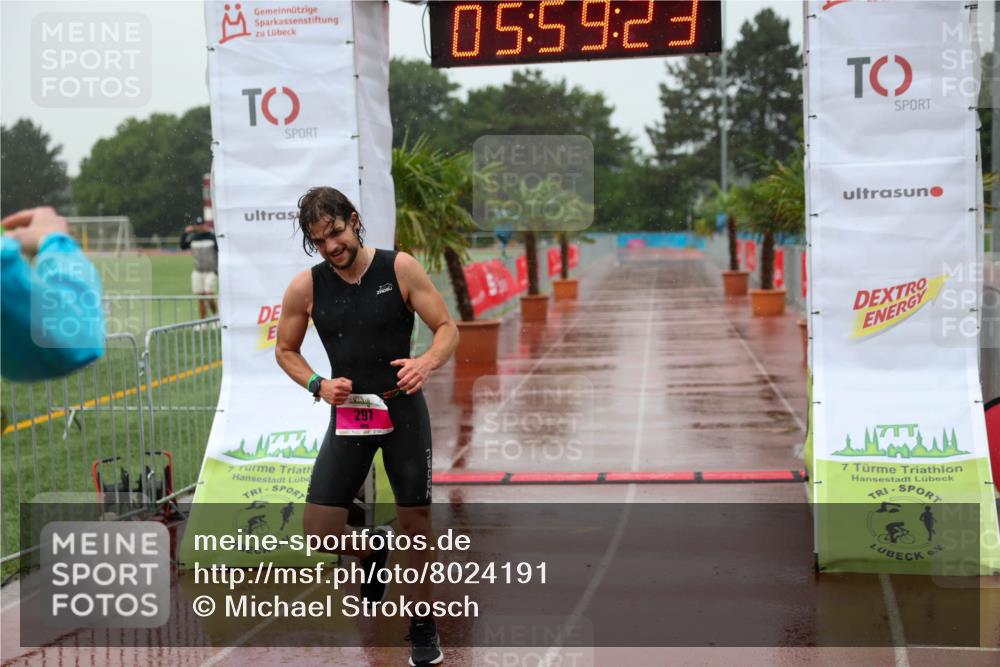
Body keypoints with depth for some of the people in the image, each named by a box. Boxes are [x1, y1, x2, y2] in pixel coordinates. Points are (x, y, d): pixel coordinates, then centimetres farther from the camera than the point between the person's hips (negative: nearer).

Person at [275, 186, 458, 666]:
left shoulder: (400, 268, -9)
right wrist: (318, 385, -10)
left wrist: (426, 363, -26)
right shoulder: (305, 287, -5)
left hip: (403, 411, -1)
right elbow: (285, 350, 9)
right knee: (318, 531, -4)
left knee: (415, 523, 7)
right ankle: (371, 555, 31)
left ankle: (423, 626, 27)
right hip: (347, 414, 2)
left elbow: (448, 329, -5)